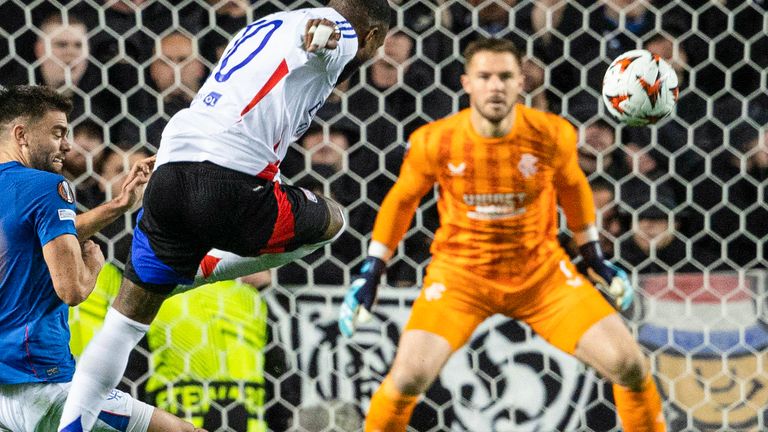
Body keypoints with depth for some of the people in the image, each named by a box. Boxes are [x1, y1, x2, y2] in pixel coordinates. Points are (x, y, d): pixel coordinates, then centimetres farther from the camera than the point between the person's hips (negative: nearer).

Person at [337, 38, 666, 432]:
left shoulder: (552, 135, -13)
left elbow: (573, 187, 9)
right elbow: (401, 200, 3)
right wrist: (370, 274, 4)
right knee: (409, 376, -22)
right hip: (461, 273, -1)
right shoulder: (435, 142, -15)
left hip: (542, 272, 1)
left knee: (628, 365, -9)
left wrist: (594, 258, 14)